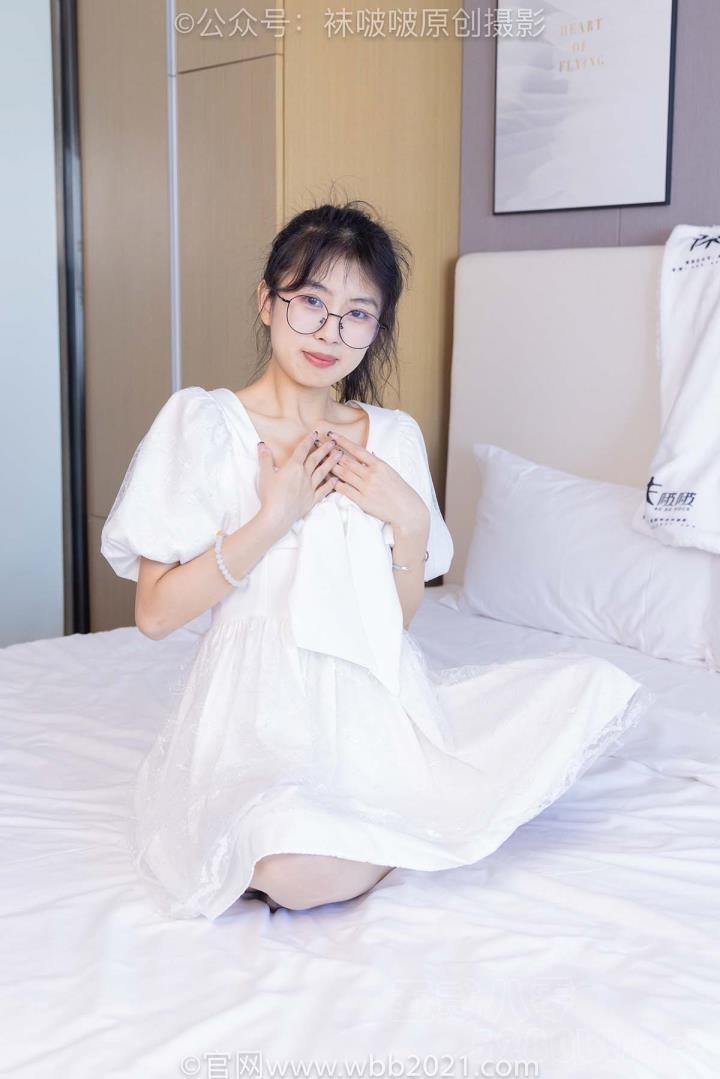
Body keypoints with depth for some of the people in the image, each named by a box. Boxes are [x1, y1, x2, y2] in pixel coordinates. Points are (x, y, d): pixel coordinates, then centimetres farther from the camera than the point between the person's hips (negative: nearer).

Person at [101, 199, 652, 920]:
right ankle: (431, 826, -5)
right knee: (293, 868, -36)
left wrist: (410, 522, -7)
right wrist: (275, 516, -14)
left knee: (596, 687, -6)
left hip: (379, 695, 6)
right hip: (266, 705, -5)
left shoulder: (394, 437, 8)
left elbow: (399, 620, 11)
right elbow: (154, 614, -8)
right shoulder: (203, 423, -4)